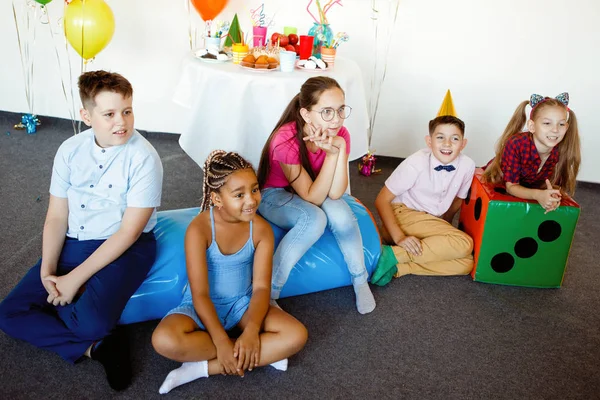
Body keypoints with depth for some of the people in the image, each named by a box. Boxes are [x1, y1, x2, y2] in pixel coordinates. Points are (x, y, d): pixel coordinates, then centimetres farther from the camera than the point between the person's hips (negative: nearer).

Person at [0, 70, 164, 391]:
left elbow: (129, 232, -18)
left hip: (126, 248, -5)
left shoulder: (143, 158, -16)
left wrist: (74, 280, -18)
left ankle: (59, 312, 2)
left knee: (91, 321, -31)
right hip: (74, 243, 6)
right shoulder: (70, 150, 0)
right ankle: (96, 348, -7)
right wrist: (47, 271, -11)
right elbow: (56, 217, 4)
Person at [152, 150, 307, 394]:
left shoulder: (261, 229, -13)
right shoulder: (199, 229, -23)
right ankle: (264, 354, -18)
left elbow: (261, 287, -15)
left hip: (242, 303, 3)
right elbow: (200, 294, -22)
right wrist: (222, 342, -29)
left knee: (297, 335, -20)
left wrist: (251, 330, -31)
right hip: (202, 307, -2)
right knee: (164, 340, -34)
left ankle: (203, 368, -19)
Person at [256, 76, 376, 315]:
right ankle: (269, 291, -22)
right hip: (275, 196, -4)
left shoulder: (339, 135, -19)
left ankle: (360, 280, -4)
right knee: (314, 219, -34)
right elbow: (313, 197, -31)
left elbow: (335, 194, -26)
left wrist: (340, 148, -36)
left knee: (340, 213, -28)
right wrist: (331, 154, -39)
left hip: (313, 191, 4)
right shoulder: (286, 141, -33)